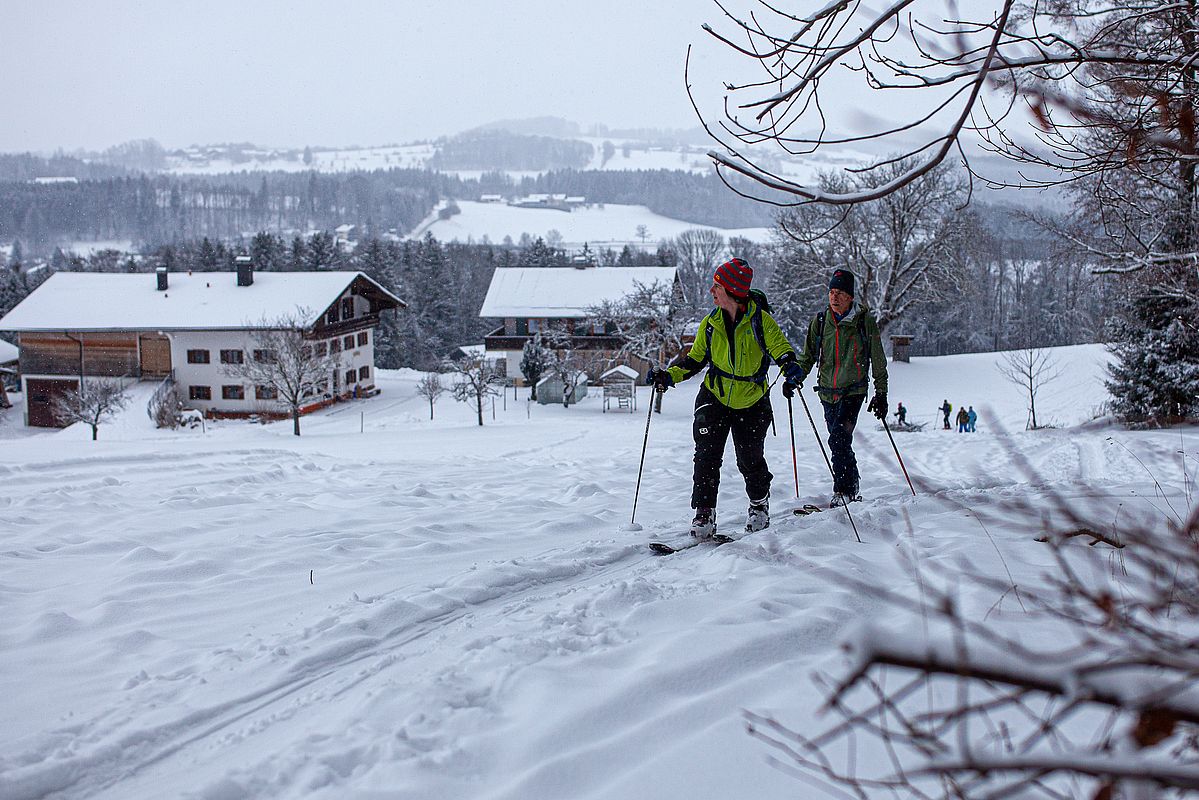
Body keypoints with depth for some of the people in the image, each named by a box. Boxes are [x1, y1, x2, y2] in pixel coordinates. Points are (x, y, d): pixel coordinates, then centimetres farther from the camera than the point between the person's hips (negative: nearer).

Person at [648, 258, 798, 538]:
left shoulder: (760, 320, -14)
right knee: (707, 455, -10)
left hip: (751, 403, -2)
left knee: (750, 460, 2)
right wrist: (669, 375, -8)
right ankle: (704, 513, -2)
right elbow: (695, 359, 7)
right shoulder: (710, 324, -2)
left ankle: (759, 504, 30)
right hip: (714, 399, 2)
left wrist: (790, 364, -37)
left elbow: (780, 348, -13)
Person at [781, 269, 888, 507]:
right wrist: (795, 377, -2)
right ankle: (852, 488, 20)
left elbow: (878, 361, 1)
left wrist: (881, 393, 1)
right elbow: (808, 356, 13)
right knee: (841, 443, 8)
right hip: (828, 392, 4)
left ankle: (843, 490, -9)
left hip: (854, 391, -4)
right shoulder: (820, 321, 4)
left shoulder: (865, 321, -4)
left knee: (838, 440, -17)